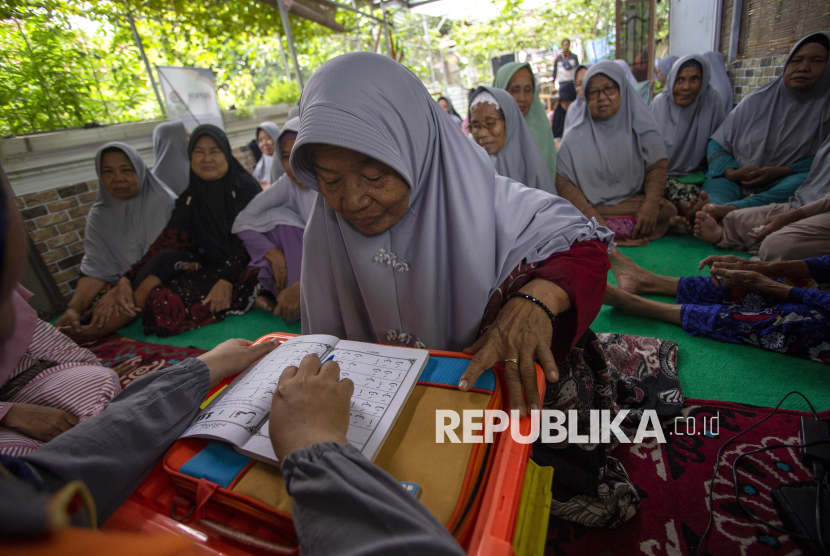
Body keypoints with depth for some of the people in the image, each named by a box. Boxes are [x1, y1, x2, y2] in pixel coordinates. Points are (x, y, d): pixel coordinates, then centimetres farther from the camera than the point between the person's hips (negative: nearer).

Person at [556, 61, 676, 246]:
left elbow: (657, 167, 2)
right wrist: (592, 217, -18)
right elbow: (563, 182, -5)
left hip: (637, 205, 2)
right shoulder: (575, 137, 3)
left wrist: (651, 205, -18)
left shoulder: (640, 126, 8)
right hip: (594, 210, -1)